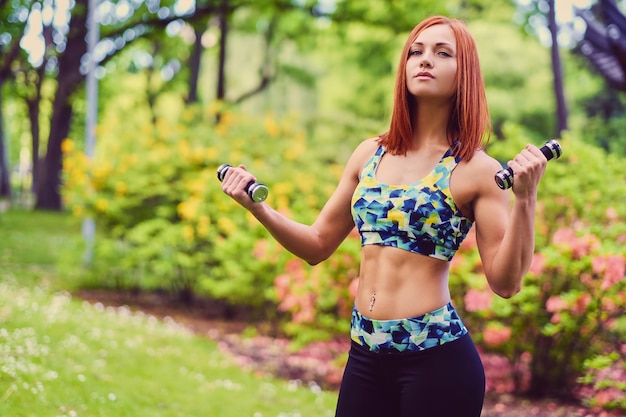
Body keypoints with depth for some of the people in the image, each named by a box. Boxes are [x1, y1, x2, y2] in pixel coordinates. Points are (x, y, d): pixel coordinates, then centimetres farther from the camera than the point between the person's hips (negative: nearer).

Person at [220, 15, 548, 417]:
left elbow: (505, 282, -9)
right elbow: (318, 245, 15)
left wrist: (525, 198, -20)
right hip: (365, 355, 5)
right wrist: (258, 206, 2)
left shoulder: (477, 169, -5)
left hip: (438, 357, -4)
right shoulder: (370, 154, 8)